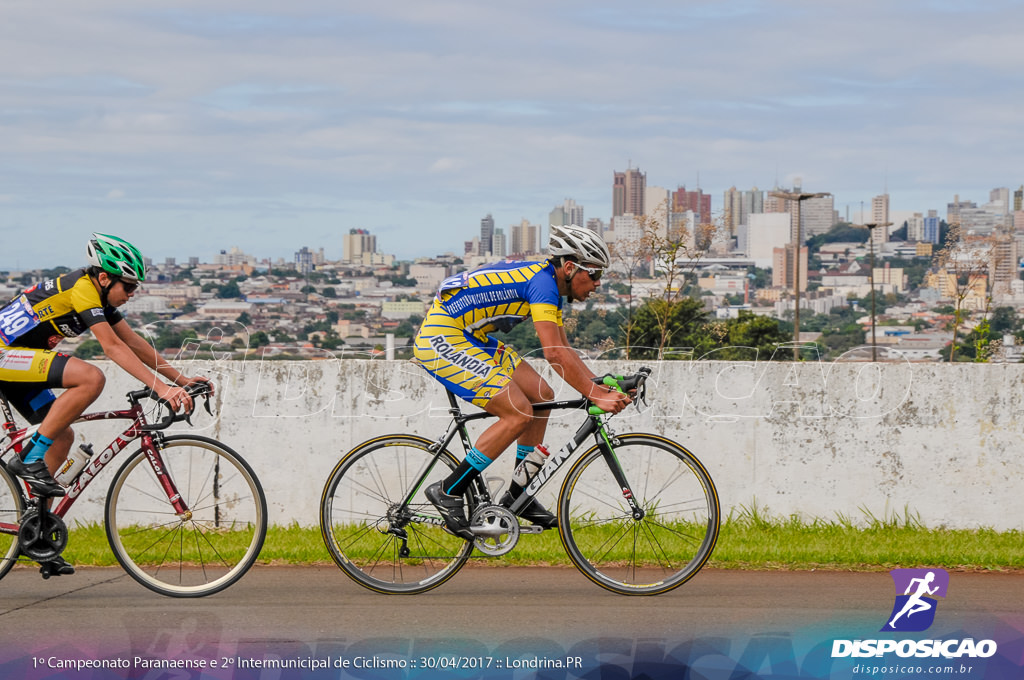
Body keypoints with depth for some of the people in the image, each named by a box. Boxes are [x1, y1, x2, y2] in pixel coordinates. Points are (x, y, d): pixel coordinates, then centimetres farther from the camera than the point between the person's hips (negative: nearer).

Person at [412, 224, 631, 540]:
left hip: (470, 339, 11)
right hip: (442, 339, -11)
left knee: (541, 397, 8)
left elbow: (564, 349, 17)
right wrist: (597, 395, -28)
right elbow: (554, 353, -28)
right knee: (519, 413, -16)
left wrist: (602, 385, 5)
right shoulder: (542, 282, -20)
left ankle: (519, 495, 15)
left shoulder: (550, 286, 12)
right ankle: (448, 491, -9)